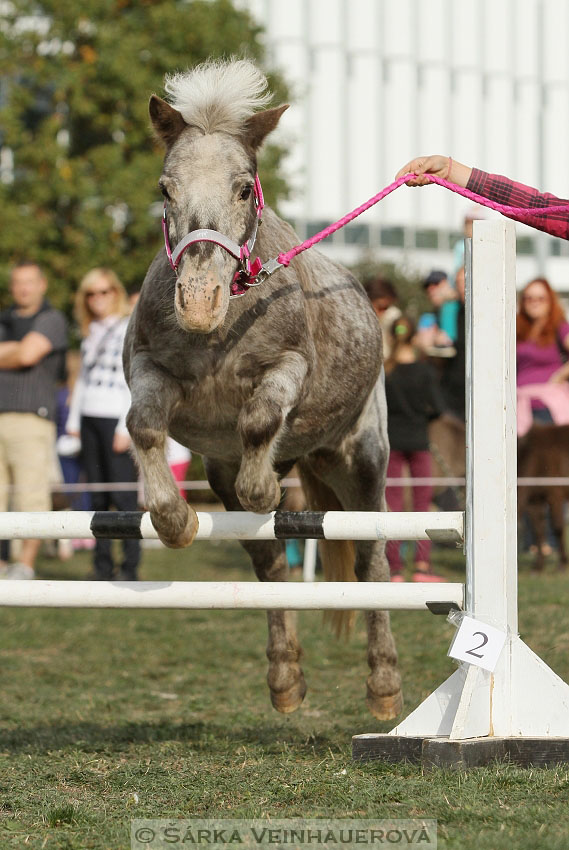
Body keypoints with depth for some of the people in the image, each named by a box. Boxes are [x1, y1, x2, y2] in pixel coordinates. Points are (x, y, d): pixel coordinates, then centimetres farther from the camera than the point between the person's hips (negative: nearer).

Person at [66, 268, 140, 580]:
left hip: (116, 418, -6)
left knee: (123, 495, -9)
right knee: (97, 497, 5)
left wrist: (126, 427, -14)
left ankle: (130, 567, -8)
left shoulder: (131, 330, -2)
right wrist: (73, 420, 16)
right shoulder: (90, 334, 18)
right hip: (90, 418, 6)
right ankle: (102, 565, 7)